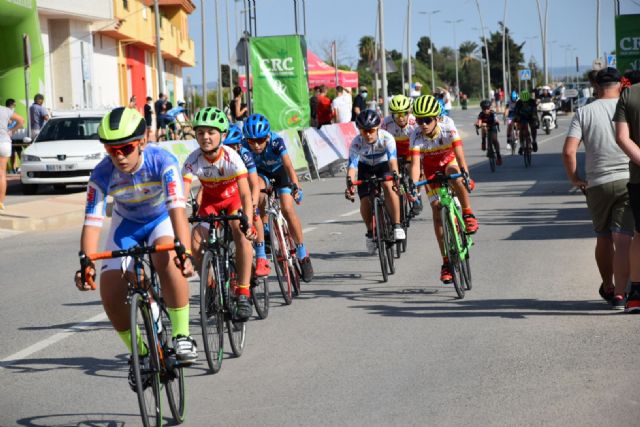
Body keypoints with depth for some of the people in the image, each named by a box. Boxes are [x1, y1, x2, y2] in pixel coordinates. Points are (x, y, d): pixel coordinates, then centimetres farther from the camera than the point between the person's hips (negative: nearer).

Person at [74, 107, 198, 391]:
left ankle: (181, 335, -23)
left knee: (167, 260, -37)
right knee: (111, 293, -13)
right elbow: (92, 223, -29)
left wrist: (184, 252, -57)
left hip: (163, 219, -3)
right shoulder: (102, 175, -26)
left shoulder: (163, 162, -33)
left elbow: (177, 209, -43)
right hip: (126, 224, 3)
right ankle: (139, 353, 12)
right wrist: (86, 264, -45)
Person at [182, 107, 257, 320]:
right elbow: (182, 193, -32)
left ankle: (243, 294, -24)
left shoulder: (231, 157, -32)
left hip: (233, 198, -3)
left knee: (242, 235, -29)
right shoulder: (193, 160, -26)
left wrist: (248, 222, -53)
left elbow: (245, 194, -38)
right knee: (196, 243, -17)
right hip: (210, 200, 3)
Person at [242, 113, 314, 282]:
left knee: (287, 209, -19)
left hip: (280, 171, -1)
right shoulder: (245, 147, -30)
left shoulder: (276, 141, -35)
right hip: (261, 172, 2)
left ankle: (302, 253, -5)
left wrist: (296, 186, -55)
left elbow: (288, 165, -42)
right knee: (258, 187, -34)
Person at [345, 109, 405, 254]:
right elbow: (352, 166, -39)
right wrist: (349, 184, -57)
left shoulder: (387, 138, -33)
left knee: (389, 186, -32)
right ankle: (370, 232, 13)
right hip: (365, 167, 1)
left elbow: (392, 159, -44)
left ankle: (397, 225, -25)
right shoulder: (356, 143, -31)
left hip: (383, 164, -1)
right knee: (365, 200, -14)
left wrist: (395, 176, -62)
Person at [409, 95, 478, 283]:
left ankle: (468, 214, -20)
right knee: (437, 211, -8)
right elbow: (415, 162, -37)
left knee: (454, 175, -39)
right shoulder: (416, 136, -29)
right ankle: (446, 262, -3)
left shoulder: (448, 128, -31)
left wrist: (465, 174, -54)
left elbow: (459, 154, -38)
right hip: (431, 170, 1)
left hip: (450, 163, -1)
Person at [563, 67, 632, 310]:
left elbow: (569, 151, -8)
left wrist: (574, 178, 4)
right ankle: (619, 294, -8)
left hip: (597, 184, 2)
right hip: (627, 180, -1)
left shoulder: (584, 112, 1)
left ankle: (607, 288, 32)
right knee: (623, 239, -3)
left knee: (603, 238, 17)